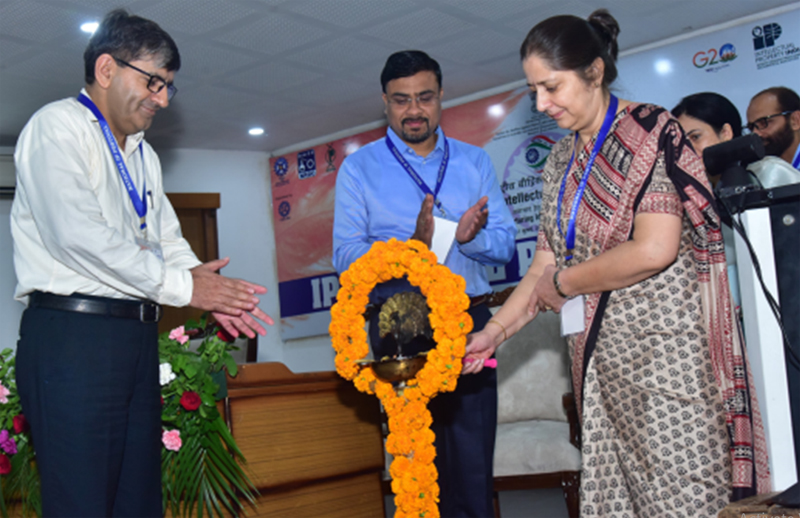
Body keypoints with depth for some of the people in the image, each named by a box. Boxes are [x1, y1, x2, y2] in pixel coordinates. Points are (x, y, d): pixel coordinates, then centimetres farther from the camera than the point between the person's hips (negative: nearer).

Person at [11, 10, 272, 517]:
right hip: (72, 334, -8)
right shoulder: (58, 125, -4)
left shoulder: (144, 155, 23)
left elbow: (167, 238, 21)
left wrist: (210, 287, -1)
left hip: (137, 337, 8)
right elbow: (77, 233, -17)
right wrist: (181, 286, -14)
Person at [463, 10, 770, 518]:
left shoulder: (650, 132, -6)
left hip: (663, 347, -7)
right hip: (599, 356, 7)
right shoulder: (562, 159, 16)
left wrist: (563, 283, -6)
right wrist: (493, 332, 7)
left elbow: (654, 250, -18)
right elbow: (546, 265, 16)